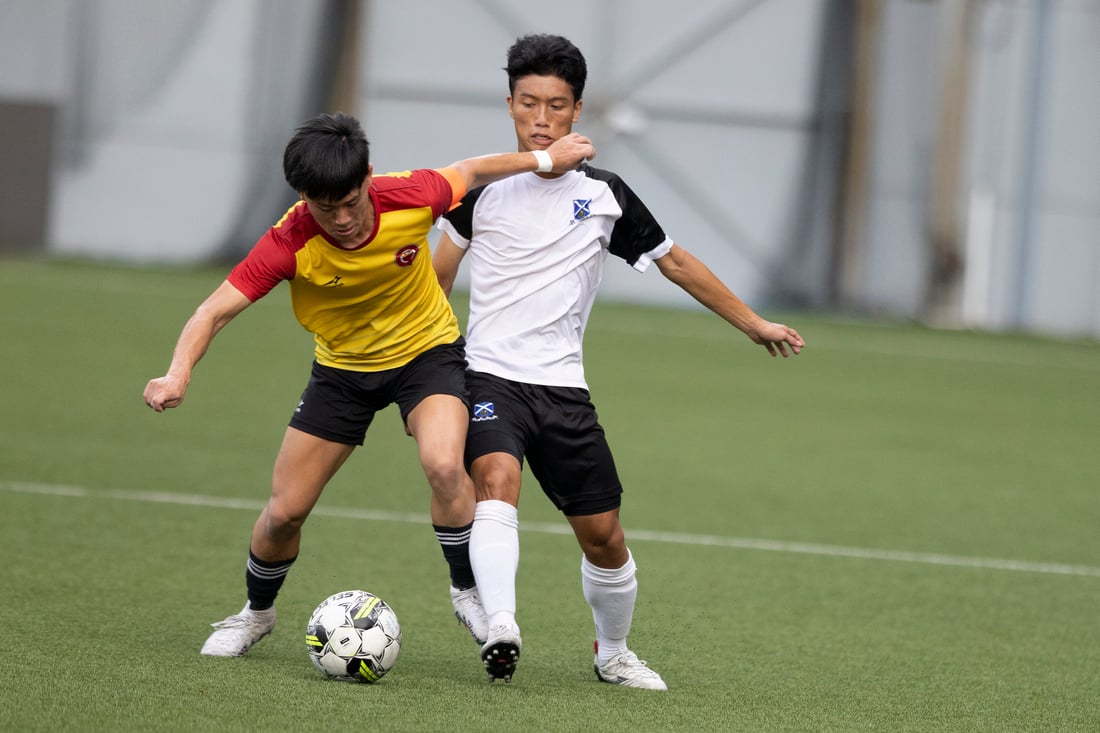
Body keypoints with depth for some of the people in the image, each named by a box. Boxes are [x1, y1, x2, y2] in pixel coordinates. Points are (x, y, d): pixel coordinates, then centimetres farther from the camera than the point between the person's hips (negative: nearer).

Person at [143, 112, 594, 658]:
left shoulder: (411, 198, -27)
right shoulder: (289, 244, -29)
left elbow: (470, 172, -5)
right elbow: (215, 311, -31)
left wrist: (545, 159, -1)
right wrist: (178, 375, -48)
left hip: (427, 351, -1)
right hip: (342, 367, 1)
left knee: (444, 466, -29)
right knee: (283, 513, 0)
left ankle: (467, 591, -6)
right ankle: (256, 613, 30)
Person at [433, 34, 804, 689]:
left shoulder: (604, 196, 4)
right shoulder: (484, 188, 2)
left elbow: (675, 263, 16)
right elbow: (436, 279, 17)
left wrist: (755, 325, 21)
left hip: (563, 388, 2)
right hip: (488, 378, -2)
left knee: (603, 533, 4)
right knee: (497, 476, -31)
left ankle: (614, 654, 29)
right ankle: (501, 630, -45)